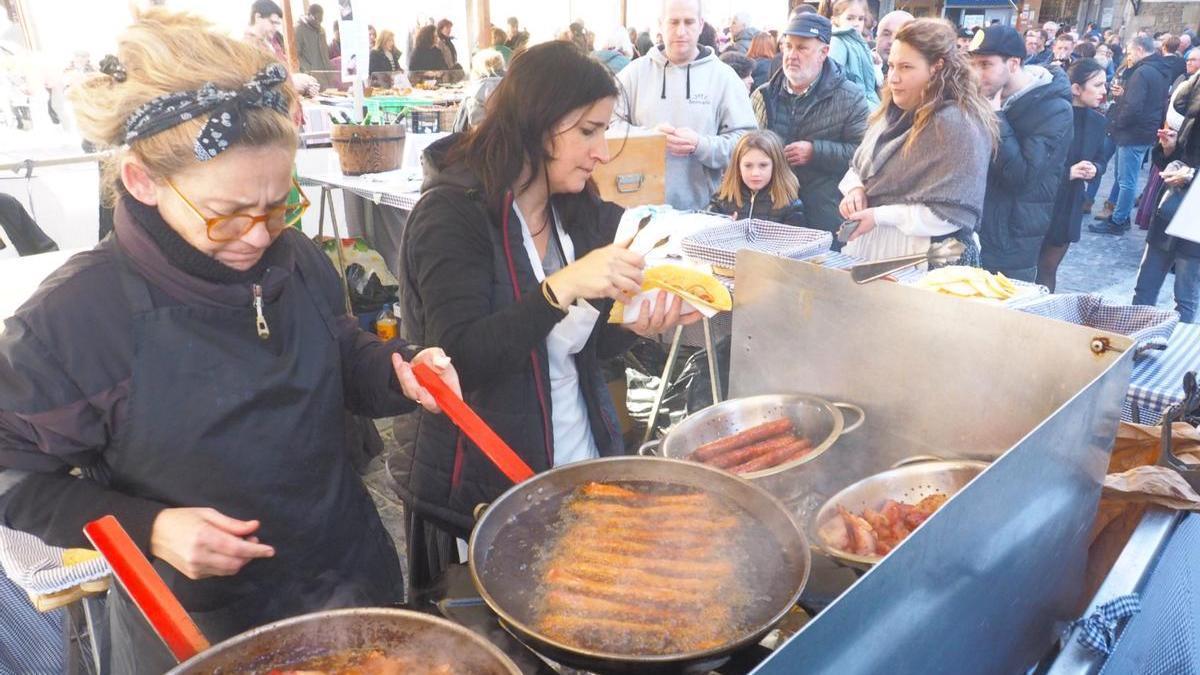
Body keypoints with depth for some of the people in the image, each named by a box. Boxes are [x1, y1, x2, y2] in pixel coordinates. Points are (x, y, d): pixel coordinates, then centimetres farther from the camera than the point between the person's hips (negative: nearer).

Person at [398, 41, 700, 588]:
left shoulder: (577, 210, 2)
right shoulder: (452, 215, -17)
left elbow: (574, 348, 8)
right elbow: (460, 363, -26)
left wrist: (635, 323, -12)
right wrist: (562, 288, -36)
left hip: (584, 467, 6)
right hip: (481, 496, -6)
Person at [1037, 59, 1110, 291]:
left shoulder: (1098, 121, 6)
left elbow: (1101, 159, 16)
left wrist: (1094, 169, -7)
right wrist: (1067, 172, -21)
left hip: (1069, 207, 6)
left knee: (1048, 268, 14)